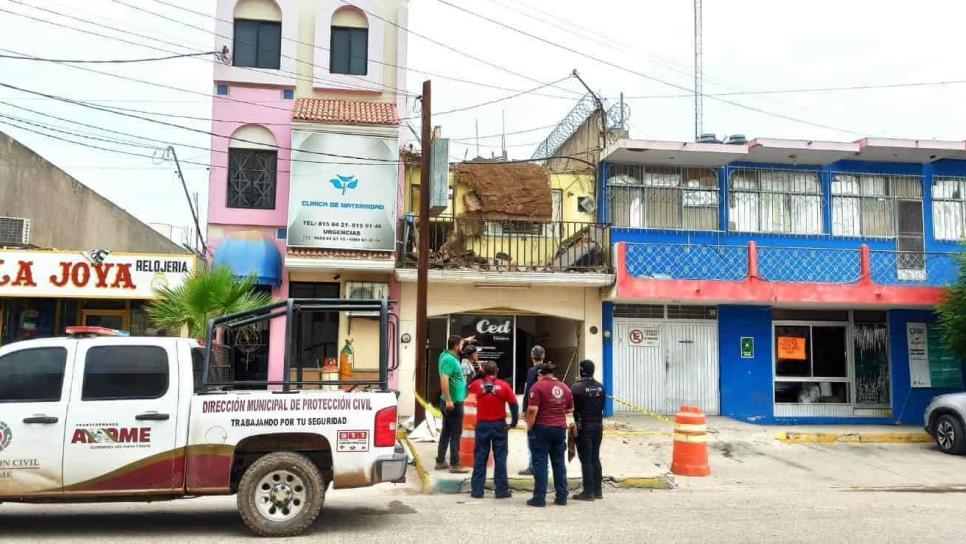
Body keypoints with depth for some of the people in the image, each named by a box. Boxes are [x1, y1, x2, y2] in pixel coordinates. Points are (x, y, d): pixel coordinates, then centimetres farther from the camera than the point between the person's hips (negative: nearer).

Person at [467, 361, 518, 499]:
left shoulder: (477, 384, -3)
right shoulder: (504, 386, -6)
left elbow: (469, 388, 19)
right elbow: (514, 404, -6)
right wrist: (513, 422, 3)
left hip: (482, 425, 1)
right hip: (499, 425, -1)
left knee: (480, 458, 7)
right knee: (500, 458, 5)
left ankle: (477, 490, 9)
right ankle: (501, 490, 7)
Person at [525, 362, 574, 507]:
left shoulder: (538, 386, -9)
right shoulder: (564, 387, 9)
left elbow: (532, 409, -16)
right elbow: (570, 410, 15)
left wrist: (530, 426, -5)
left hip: (543, 428, -5)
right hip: (560, 428, 5)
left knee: (540, 463, 0)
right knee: (559, 463, 11)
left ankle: (539, 498, -2)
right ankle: (561, 497, 13)